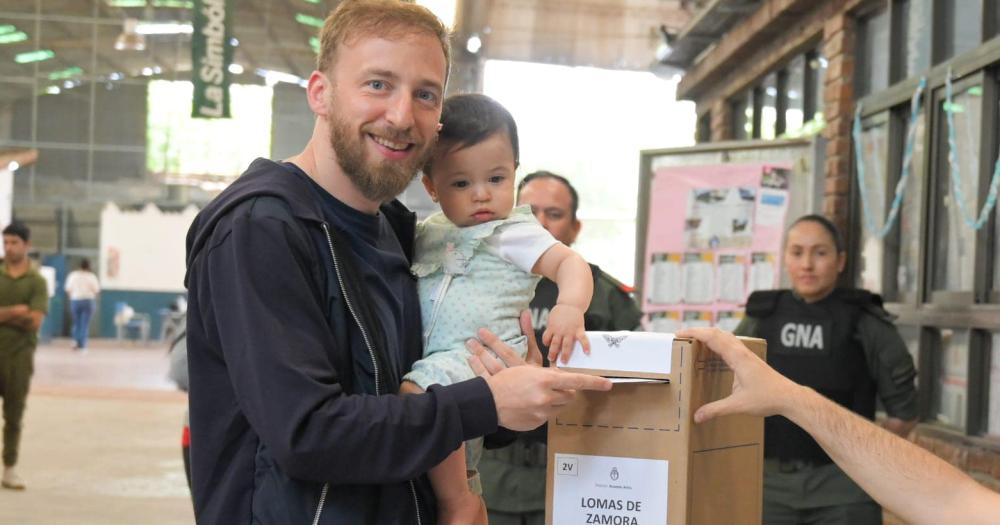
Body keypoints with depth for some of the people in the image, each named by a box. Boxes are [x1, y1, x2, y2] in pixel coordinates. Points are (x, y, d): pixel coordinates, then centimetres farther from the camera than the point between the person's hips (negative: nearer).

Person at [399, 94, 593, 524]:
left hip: (480, 356, -8)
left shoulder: (514, 233, -2)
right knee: (458, 469, 14)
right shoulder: (427, 234, 16)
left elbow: (569, 263, -12)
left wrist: (570, 307, -31)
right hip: (434, 362, 8)